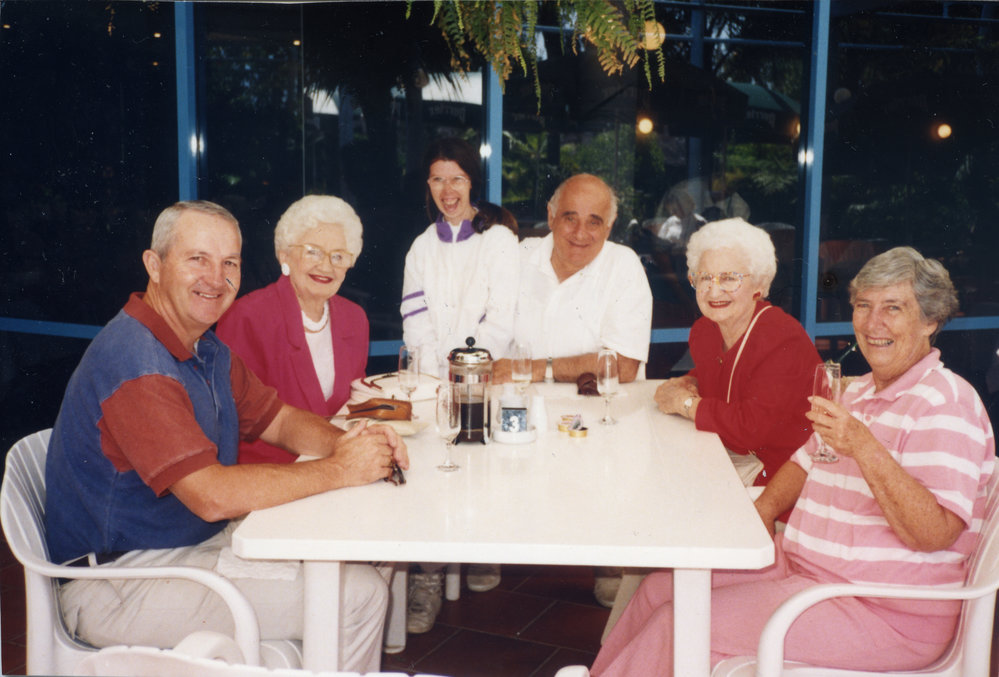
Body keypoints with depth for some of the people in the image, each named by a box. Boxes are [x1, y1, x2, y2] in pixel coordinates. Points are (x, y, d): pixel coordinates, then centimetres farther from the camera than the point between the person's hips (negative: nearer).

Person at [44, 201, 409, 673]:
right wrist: (339, 470, -22)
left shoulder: (208, 350, 9)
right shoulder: (136, 363, -25)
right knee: (356, 596, -16)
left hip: (201, 542, 10)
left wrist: (346, 442, -8)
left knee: (362, 568, 9)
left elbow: (280, 420, 14)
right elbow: (212, 495, -30)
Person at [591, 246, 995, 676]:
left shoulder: (946, 403, -15)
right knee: (662, 588, 2)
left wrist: (864, 448, -35)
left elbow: (935, 534, -25)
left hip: (885, 615, -9)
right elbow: (804, 462, 23)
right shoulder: (858, 392, 14)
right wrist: (762, 511, 4)